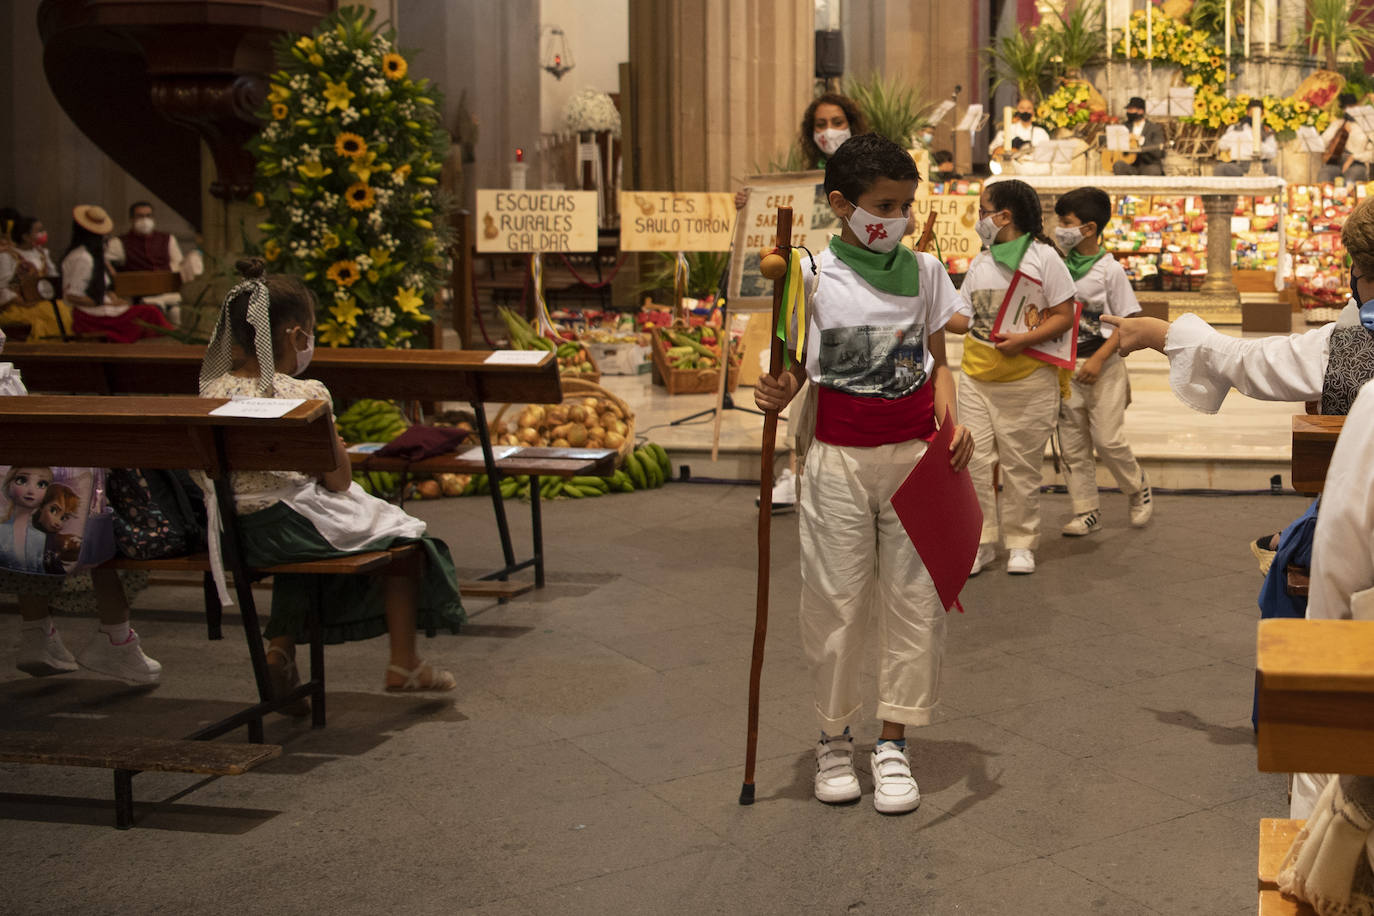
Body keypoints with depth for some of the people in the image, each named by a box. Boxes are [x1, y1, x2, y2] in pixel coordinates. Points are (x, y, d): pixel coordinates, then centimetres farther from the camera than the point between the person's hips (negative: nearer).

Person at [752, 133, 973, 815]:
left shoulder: (923, 271, 5)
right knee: (836, 599, 3)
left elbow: (937, 361, 11)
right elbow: (794, 368, 3)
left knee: (914, 598, 4)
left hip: (915, 455, 2)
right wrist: (777, 394, -20)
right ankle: (834, 736, 23)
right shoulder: (811, 278, -4)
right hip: (839, 458, -2)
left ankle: (893, 743, 17)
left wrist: (951, 420, -6)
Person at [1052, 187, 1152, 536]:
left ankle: (1139, 491, 20)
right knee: (1072, 443, 6)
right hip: (1066, 365, 5)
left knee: (1107, 439, -7)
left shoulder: (1109, 269, -8)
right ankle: (1086, 512, 16)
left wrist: (1098, 360, -18)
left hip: (1102, 366, -5)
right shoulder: (1059, 267, 5)